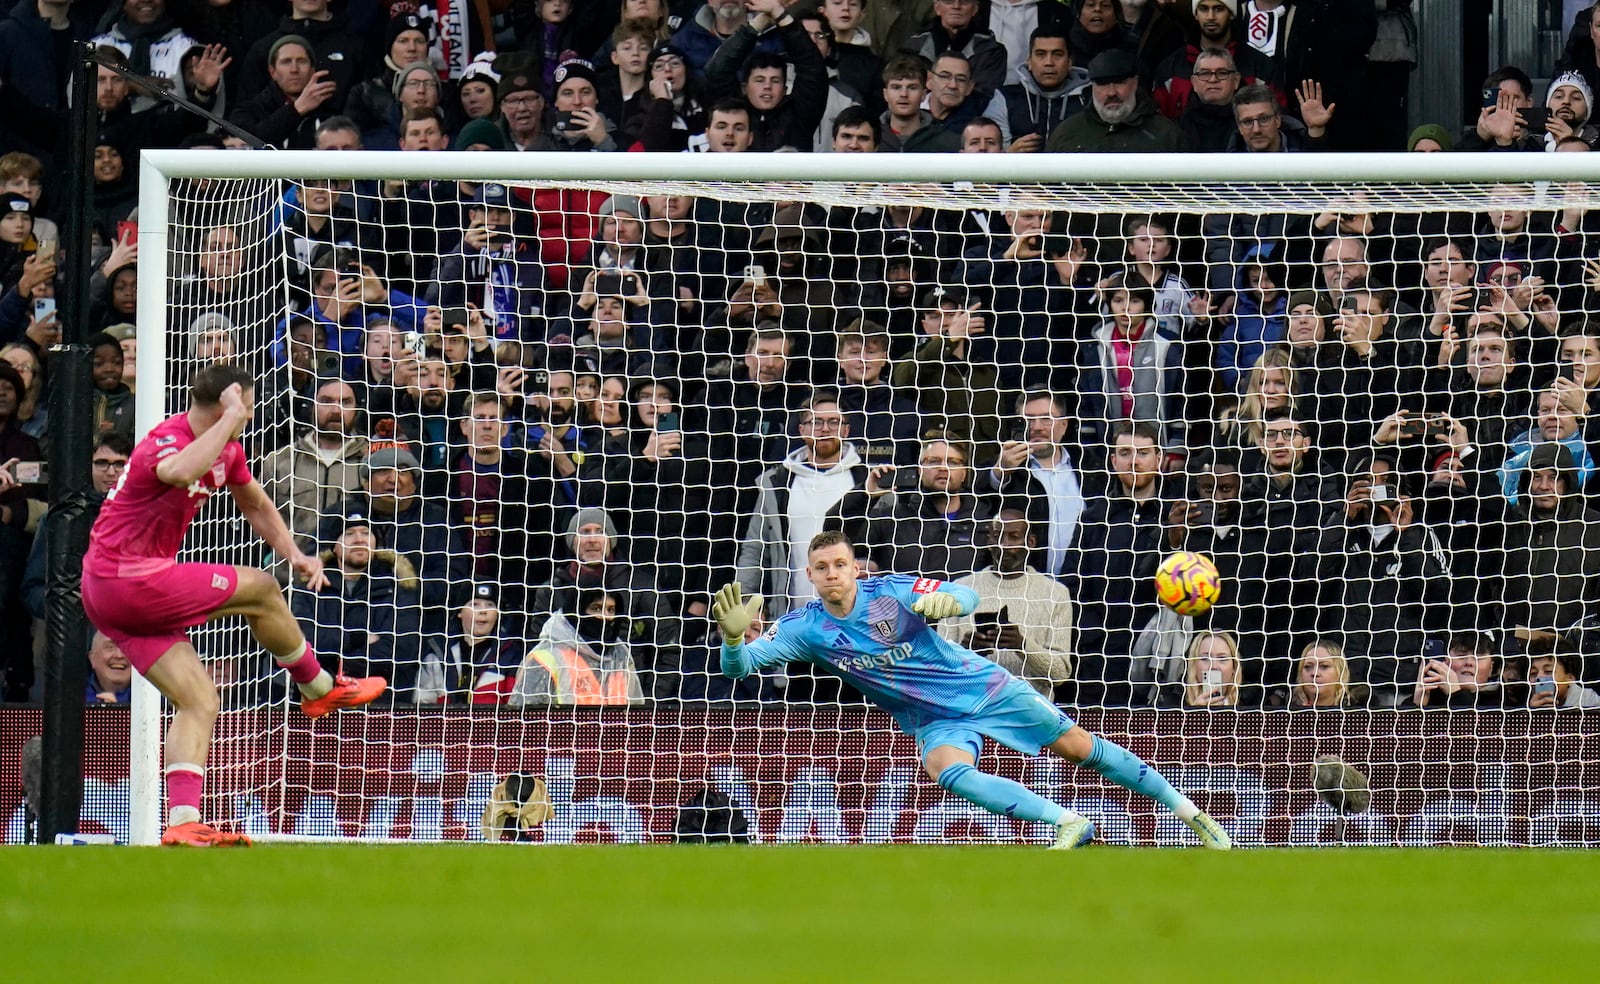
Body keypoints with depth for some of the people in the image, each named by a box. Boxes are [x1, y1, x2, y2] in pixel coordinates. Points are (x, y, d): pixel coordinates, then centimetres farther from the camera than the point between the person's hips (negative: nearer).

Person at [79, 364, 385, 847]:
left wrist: (295, 555, 10)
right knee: (259, 590, 0)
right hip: (128, 579, -10)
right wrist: (230, 418, -37)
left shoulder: (227, 450, 11)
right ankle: (320, 688, 22)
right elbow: (180, 472, -47)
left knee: (200, 701, 1)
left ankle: (183, 823, -10)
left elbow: (257, 505, 27)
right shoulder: (169, 441, -20)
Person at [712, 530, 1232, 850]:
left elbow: (968, 596, -25)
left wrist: (947, 599, -49)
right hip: (936, 722, 2)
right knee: (945, 769, -32)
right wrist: (733, 636, -41)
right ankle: (1067, 823, -28)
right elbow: (741, 665, -18)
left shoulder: (891, 591, -18)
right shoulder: (805, 628, -12)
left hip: (984, 687, -2)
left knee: (1080, 747, 2)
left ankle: (1189, 811, 17)